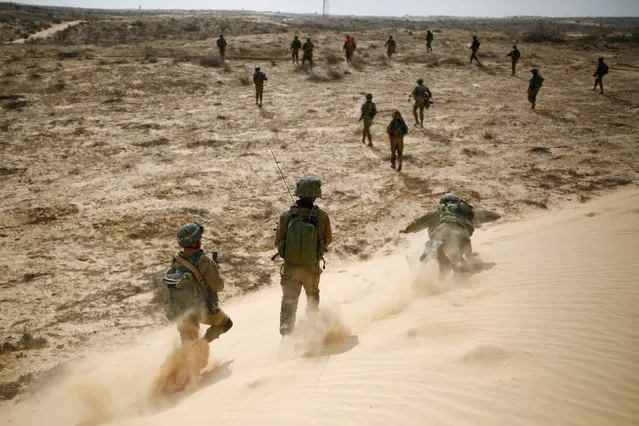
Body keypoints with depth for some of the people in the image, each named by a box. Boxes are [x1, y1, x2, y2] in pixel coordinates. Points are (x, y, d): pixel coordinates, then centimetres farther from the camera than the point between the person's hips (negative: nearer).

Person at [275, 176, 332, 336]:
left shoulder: (286, 216, -14)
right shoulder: (322, 216, -16)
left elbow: (278, 242, -3)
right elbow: (328, 240, 0)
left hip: (289, 267, 0)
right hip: (311, 268, 0)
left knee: (289, 302, 18)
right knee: (313, 297, 29)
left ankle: (286, 335, 13)